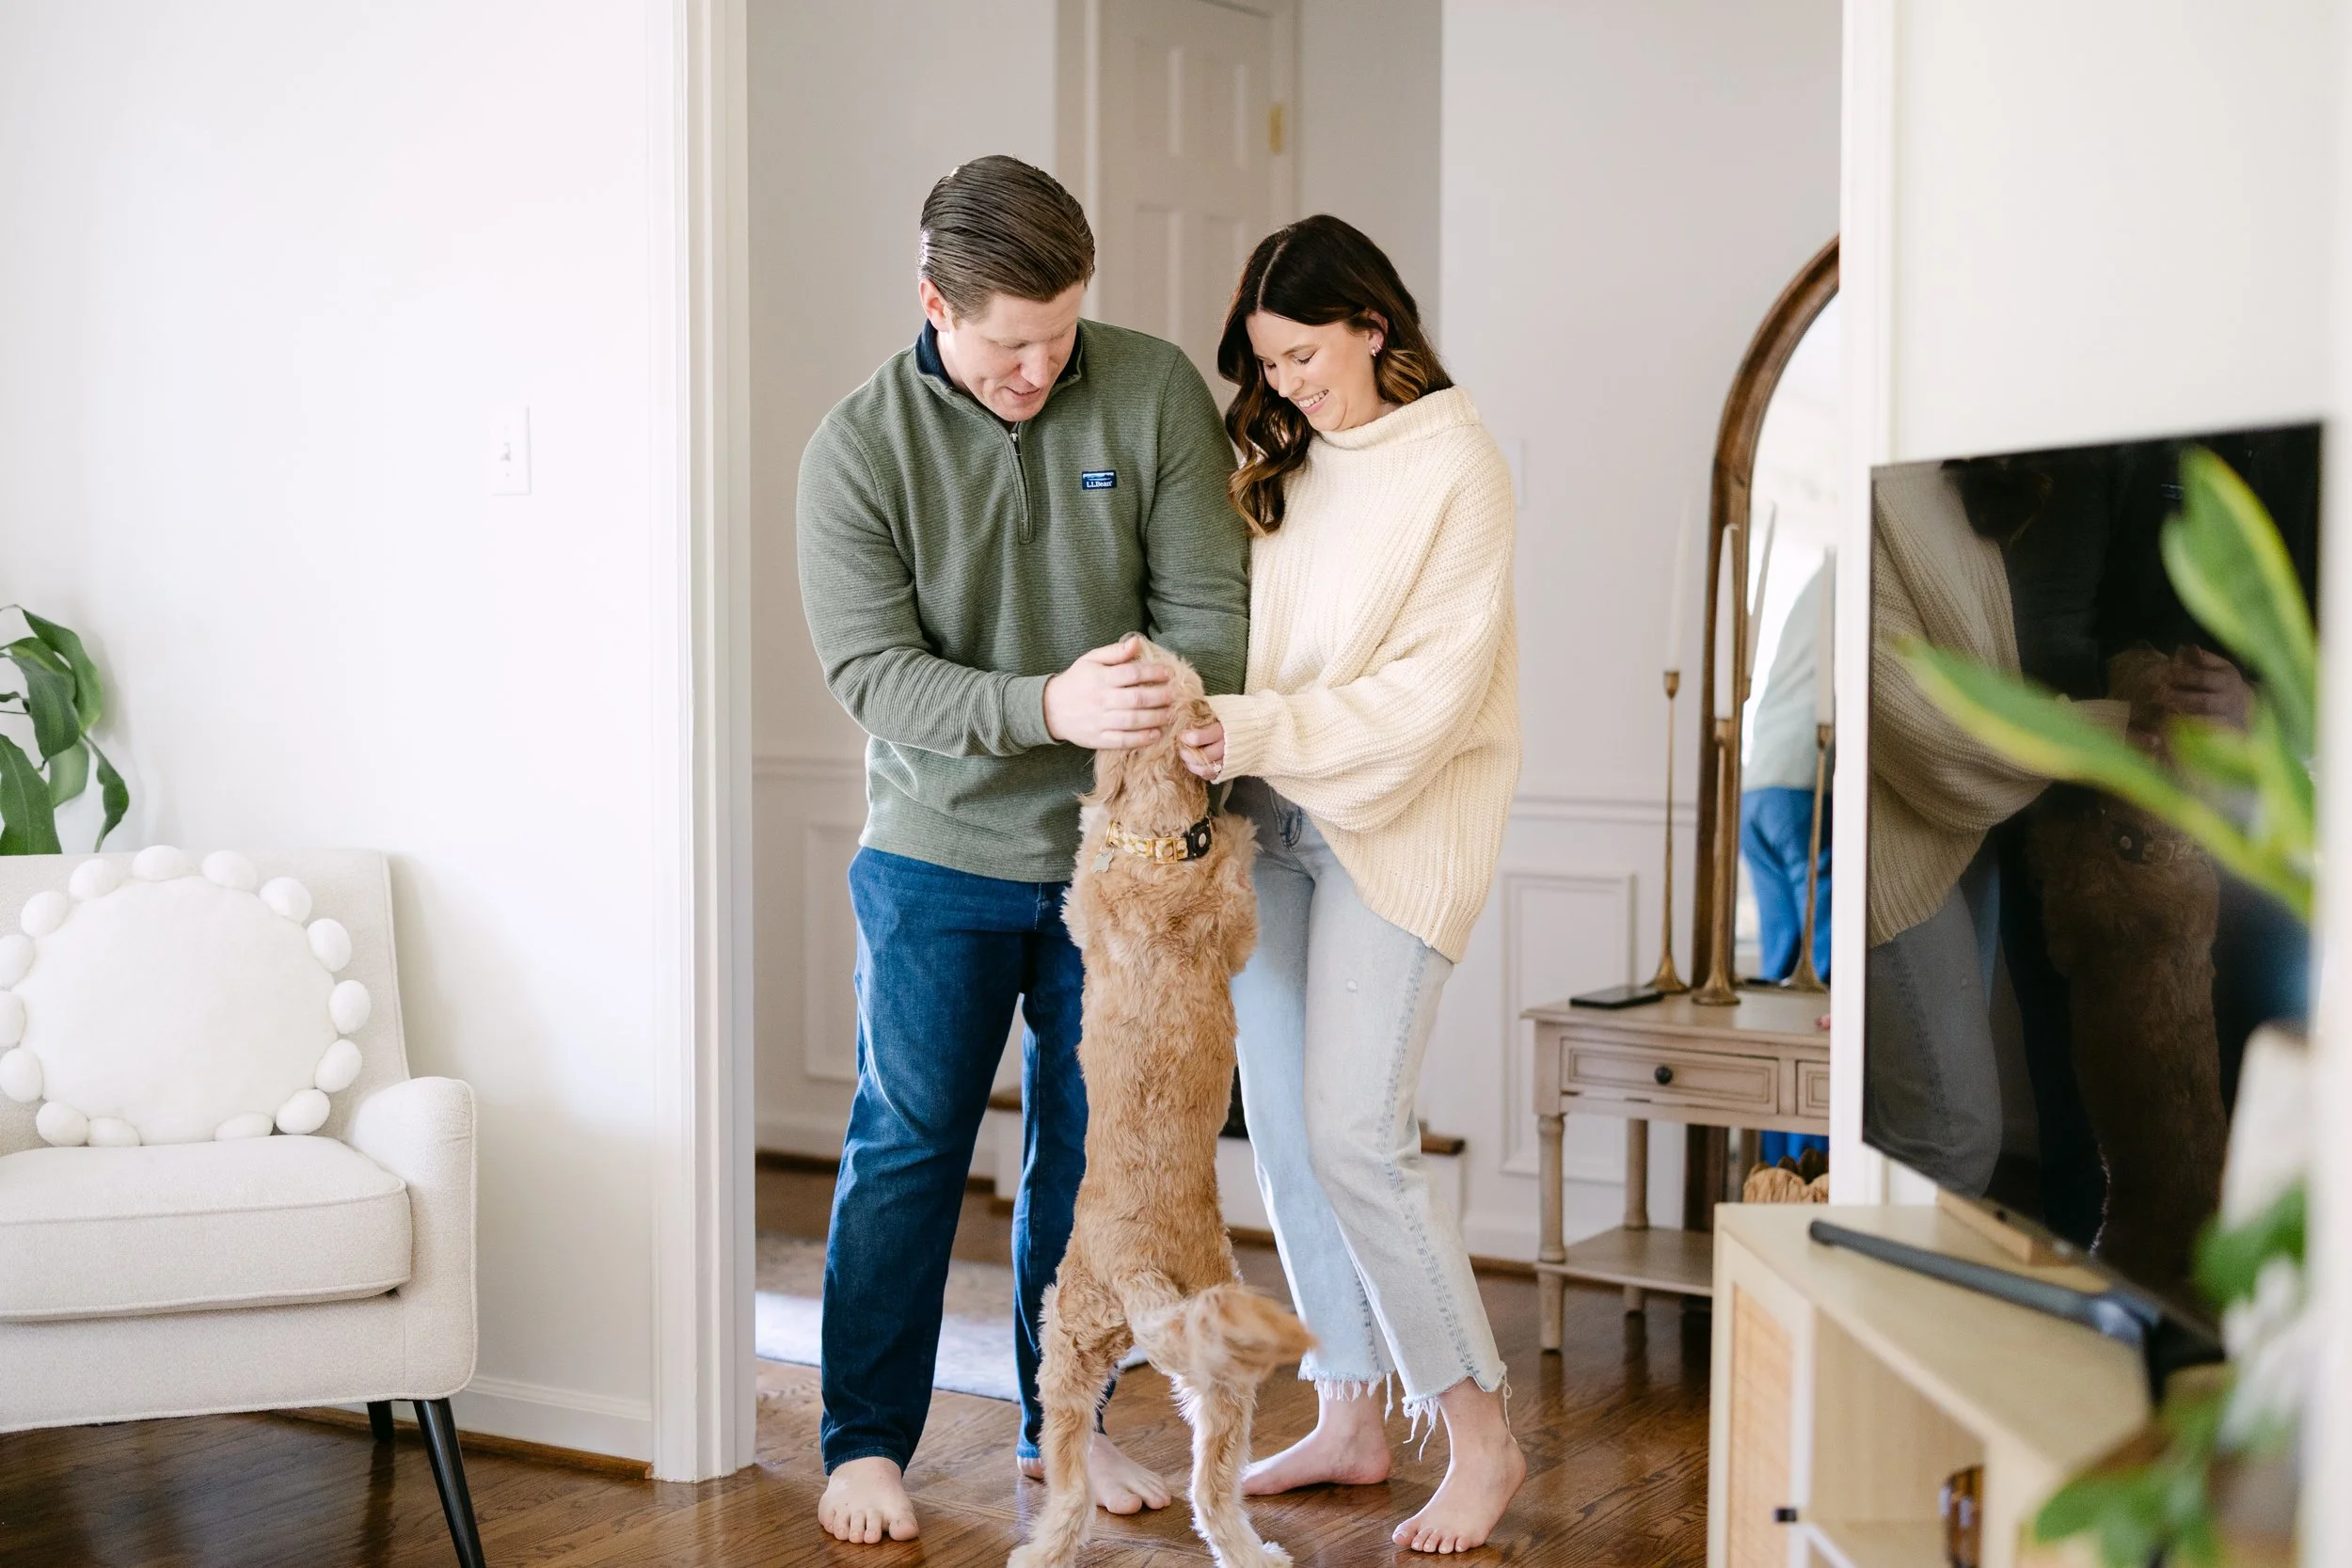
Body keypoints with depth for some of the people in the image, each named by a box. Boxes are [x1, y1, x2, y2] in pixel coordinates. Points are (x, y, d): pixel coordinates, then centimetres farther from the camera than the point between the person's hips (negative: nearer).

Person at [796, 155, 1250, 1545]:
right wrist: (1048, 707, -32)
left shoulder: (1156, 393, -6)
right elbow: (872, 667, -17)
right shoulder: (860, 450, -11)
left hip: (1113, 853, 2)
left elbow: (1209, 606, -6)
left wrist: (1168, 711, -22)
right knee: (909, 1149, 4)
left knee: (1094, 1148, 12)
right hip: (940, 856, -2)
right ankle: (867, 1438, 19)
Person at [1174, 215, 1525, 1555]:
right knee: (1285, 1131, 7)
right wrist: (1197, 719, -6)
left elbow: (1431, 689, -16)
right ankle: (1351, 1418, 19)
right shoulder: (1279, 468, 11)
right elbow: (1232, 631, 14)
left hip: (1393, 827, -6)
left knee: (1354, 1136, -11)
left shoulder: (1457, 468, -8)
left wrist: (1261, 732, -23)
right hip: (1269, 825, 7)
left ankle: (1481, 1434, 2)